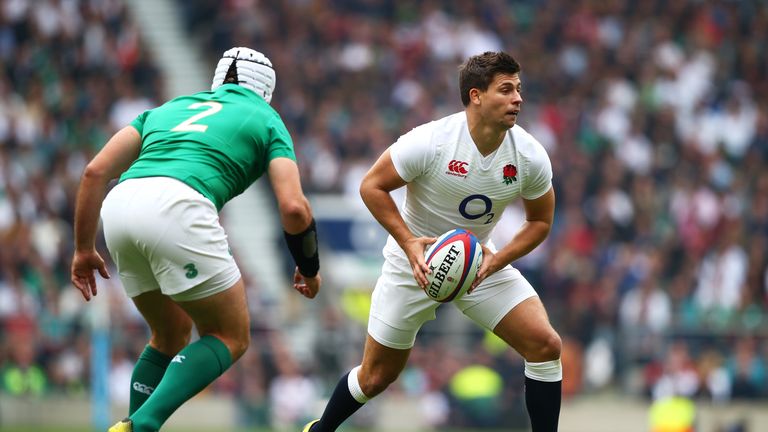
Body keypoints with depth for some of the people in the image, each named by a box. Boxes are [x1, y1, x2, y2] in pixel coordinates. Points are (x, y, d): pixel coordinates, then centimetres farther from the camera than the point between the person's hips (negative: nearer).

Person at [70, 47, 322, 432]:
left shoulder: (167, 109, 34)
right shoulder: (266, 120, 23)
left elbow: (95, 172, 23)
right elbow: (293, 207, 9)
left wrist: (83, 249, 28)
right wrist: (309, 270, 25)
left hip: (119, 204, 6)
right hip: (176, 207, -6)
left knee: (171, 336, 25)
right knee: (230, 339, 8)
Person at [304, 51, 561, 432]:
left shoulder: (530, 156, -15)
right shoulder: (430, 142, -26)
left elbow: (540, 221, -1)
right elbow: (371, 186, -15)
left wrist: (496, 261, -17)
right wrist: (409, 243, -26)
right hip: (414, 262, -3)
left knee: (545, 345, -16)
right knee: (376, 377, 6)